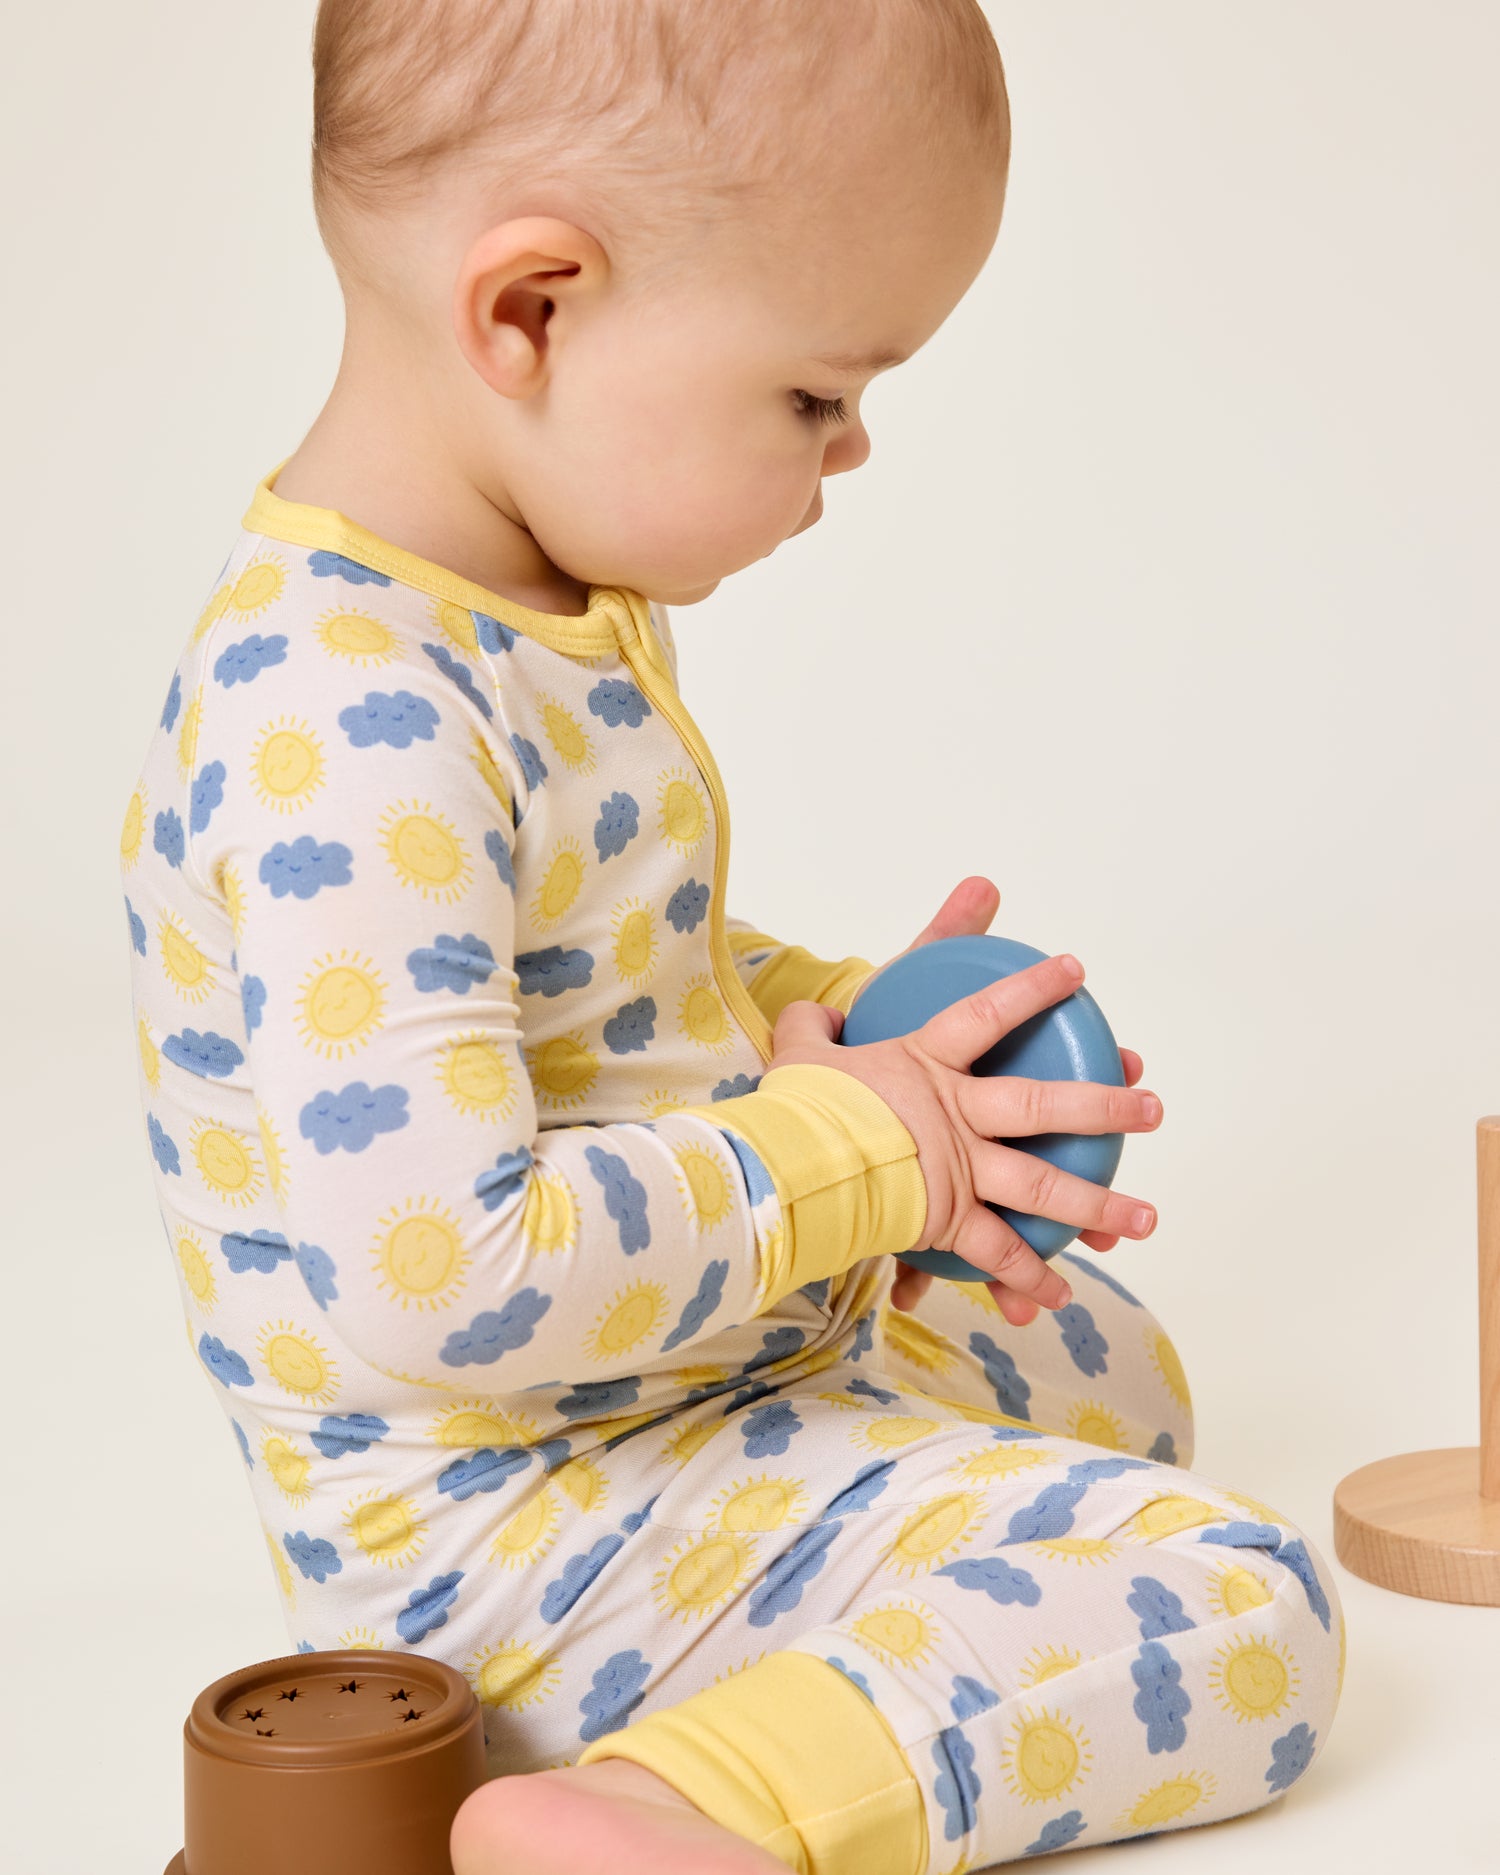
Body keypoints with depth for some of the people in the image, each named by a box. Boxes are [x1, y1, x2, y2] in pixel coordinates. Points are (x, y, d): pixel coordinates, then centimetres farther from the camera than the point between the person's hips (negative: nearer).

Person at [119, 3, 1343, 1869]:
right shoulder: (351, 734, -30)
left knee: (1110, 1360, 30)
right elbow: (439, 1277, -35)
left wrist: (832, 1019, 3)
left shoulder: (555, 608, 2)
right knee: (1243, 1604, -16)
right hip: (510, 1526, -10)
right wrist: (850, 1156, -22)